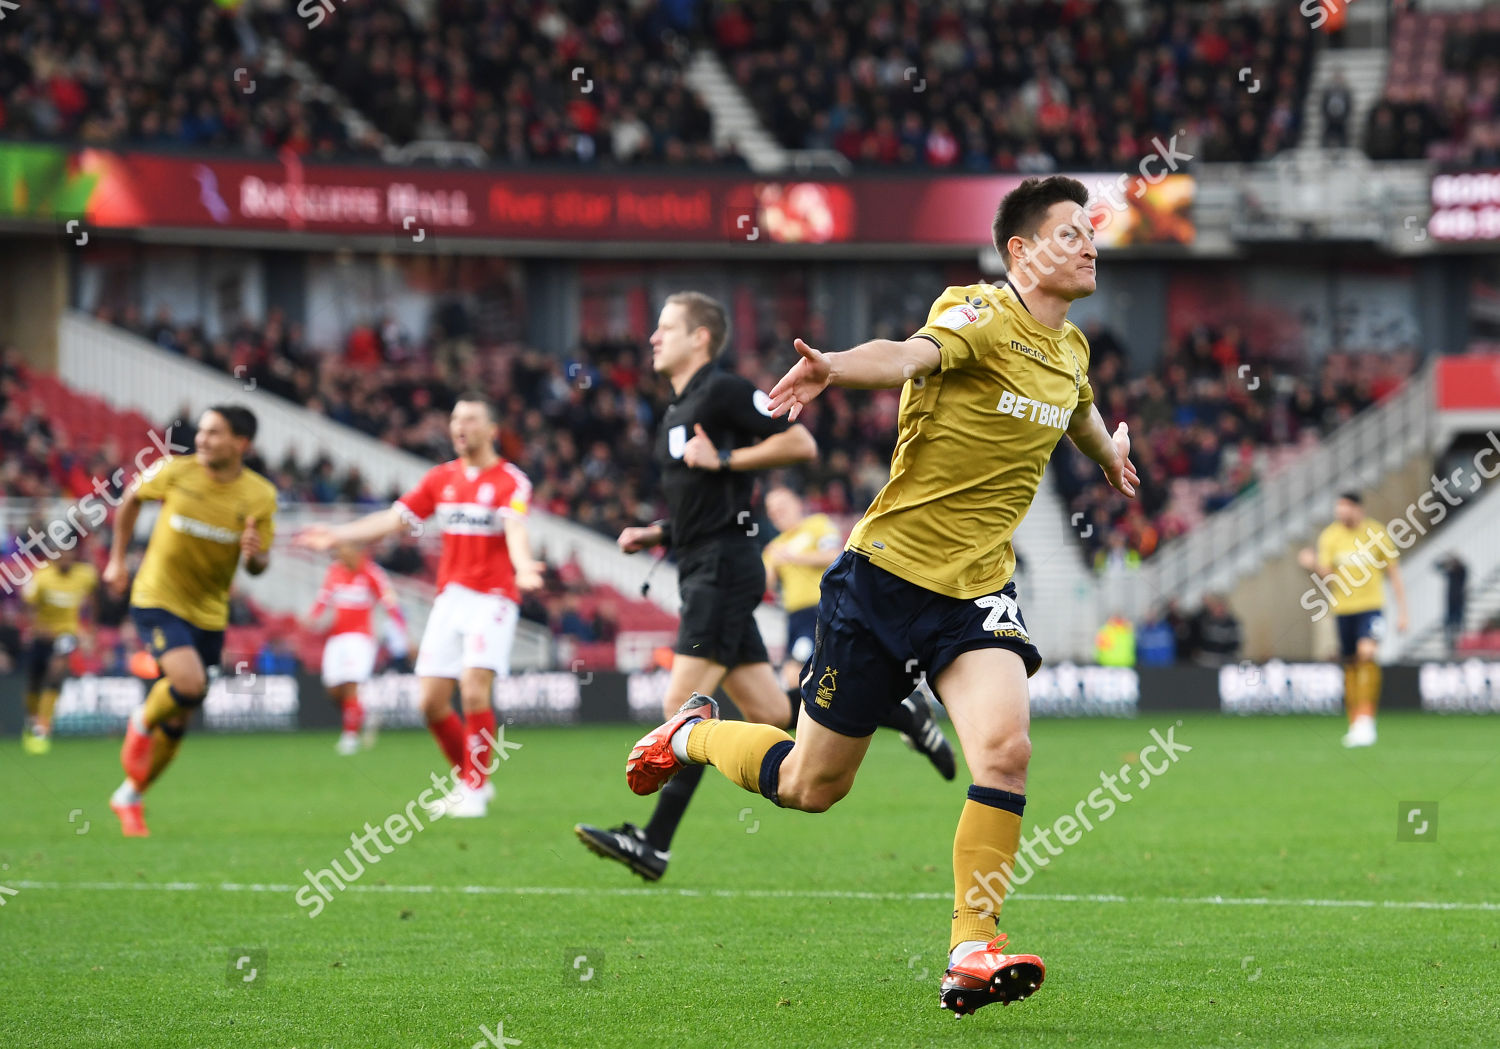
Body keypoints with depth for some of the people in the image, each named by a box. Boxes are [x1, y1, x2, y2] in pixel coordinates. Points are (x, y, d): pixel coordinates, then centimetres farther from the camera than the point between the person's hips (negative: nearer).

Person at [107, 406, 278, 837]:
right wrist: (118, 559, 10)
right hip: (158, 601, -3)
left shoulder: (260, 496, -7)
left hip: (209, 613, 3)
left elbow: (258, 566, 1)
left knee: (176, 724, 9)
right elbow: (132, 499, 9)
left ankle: (130, 796, 30)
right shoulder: (175, 471, -10)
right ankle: (142, 722, 5)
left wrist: (255, 554, -23)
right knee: (190, 684, -27)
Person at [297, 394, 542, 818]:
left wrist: (522, 566, -46)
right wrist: (337, 535, 9)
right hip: (449, 599, 6)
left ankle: (475, 789, -5)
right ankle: (469, 780, 19)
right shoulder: (442, 478, 11)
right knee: (432, 702, 0)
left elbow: (515, 527, -26)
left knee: (474, 691, -20)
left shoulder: (510, 481, -7)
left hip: (492, 597, -6)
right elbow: (394, 518, 14)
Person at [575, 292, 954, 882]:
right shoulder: (677, 413, 21)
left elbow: (800, 442, -15)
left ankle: (654, 844, -11)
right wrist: (656, 535, 16)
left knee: (683, 707, -13)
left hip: (723, 568, -10)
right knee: (770, 714, 5)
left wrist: (723, 460, -16)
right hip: (702, 573, 10)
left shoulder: (723, 392, -8)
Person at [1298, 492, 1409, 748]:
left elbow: (1394, 573, 4)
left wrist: (1402, 611, 1)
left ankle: (1366, 720, -22)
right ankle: (1355, 725, 18)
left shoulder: (1376, 533, -2)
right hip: (1343, 609, 3)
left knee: (1367, 653, -24)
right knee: (1350, 666, 7)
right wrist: (1314, 565, -25)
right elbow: (1326, 577, -2)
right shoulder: (1329, 537, 3)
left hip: (1371, 605, -3)